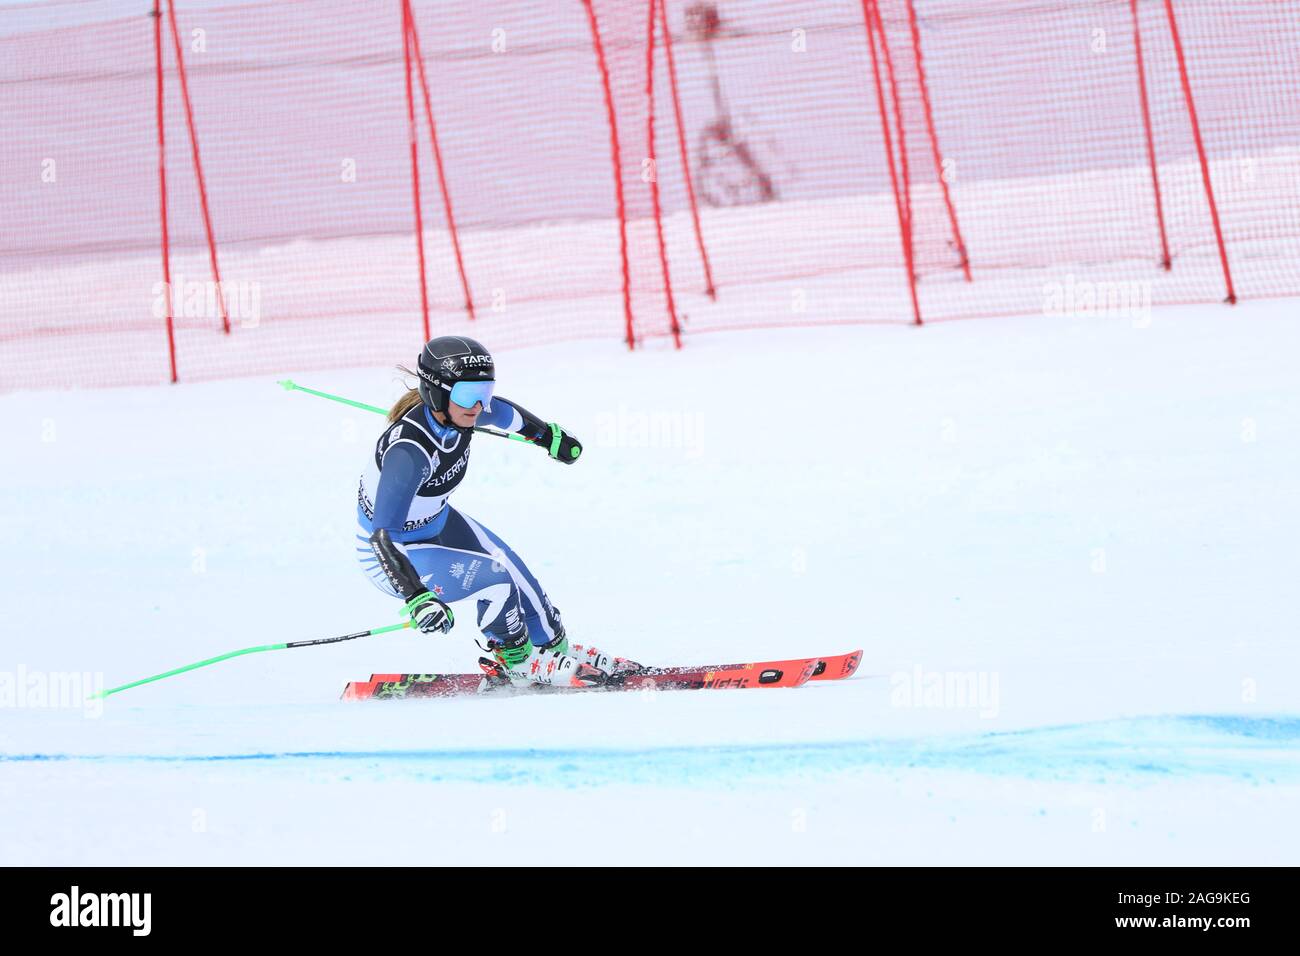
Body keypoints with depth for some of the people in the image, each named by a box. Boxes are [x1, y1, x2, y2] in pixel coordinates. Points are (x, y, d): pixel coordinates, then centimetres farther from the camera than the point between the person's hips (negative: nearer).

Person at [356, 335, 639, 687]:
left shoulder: (461, 408, -16)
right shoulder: (409, 451, -40)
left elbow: (506, 415, 9)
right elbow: (384, 535, -42)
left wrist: (551, 436, 26)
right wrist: (417, 599, -51)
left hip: (438, 522, 8)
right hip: (395, 554, -8)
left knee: (513, 568, 10)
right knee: (493, 578, -20)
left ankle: (556, 650, 35)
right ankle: (517, 662, 7)